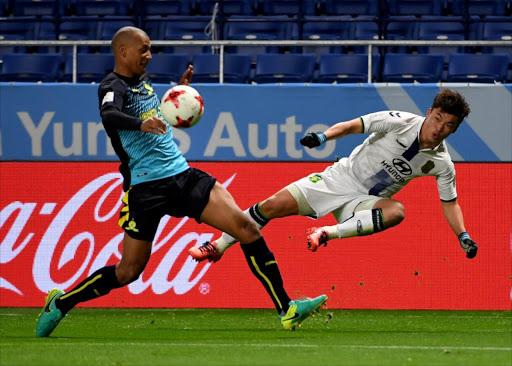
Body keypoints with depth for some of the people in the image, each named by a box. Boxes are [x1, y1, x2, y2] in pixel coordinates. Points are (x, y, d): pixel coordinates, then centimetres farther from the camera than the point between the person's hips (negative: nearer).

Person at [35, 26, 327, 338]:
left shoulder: (143, 80, 15)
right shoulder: (114, 86, -9)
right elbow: (109, 114, -33)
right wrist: (141, 123, -50)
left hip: (182, 175, 7)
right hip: (145, 187, -7)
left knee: (246, 227, -9)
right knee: (129, 271, -1)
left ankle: (286, 309, -8)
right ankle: (61, 302, 22)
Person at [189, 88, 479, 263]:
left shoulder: (442, 164, -7)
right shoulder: (400, 122, -15)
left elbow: (450, 203, 6)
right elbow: (353, 126, -9)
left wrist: (463, 236, -5)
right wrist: (323, 137, -25)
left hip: (364, 202, 1)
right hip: (340, 178, -1)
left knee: (396, 212, -34)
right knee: (274, 205, -10)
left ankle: (330, 232, -29)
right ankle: (219, 246, 9)